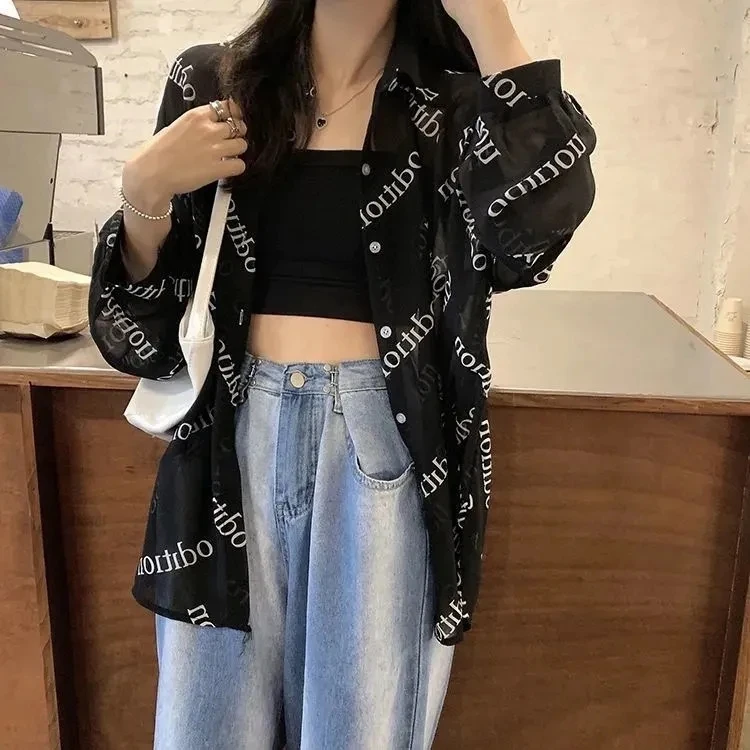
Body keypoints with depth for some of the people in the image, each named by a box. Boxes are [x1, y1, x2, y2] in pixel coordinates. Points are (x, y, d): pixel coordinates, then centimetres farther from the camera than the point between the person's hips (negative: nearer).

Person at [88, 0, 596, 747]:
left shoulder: (453, 107, 2)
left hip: (384, 443, -1)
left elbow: (541, 221, -21)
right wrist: (145, 191, -11)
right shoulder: (210, 85, 7)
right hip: (234, 437, 2)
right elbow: (141, 322, 7)